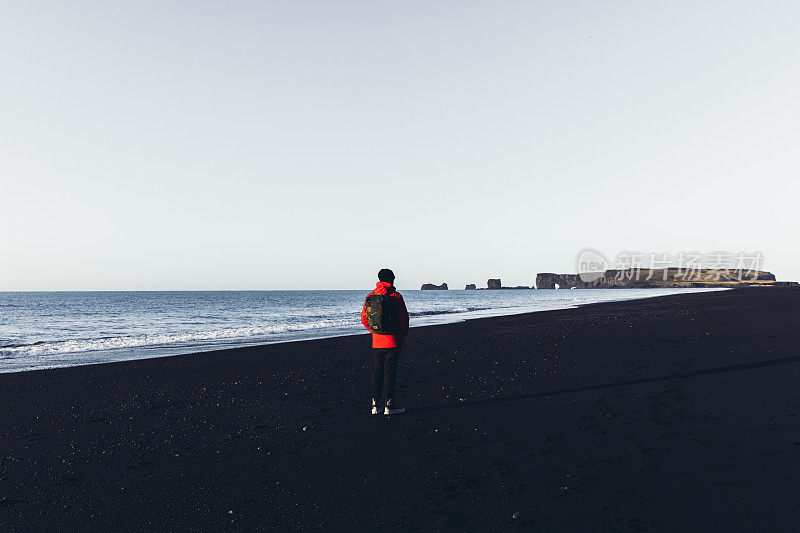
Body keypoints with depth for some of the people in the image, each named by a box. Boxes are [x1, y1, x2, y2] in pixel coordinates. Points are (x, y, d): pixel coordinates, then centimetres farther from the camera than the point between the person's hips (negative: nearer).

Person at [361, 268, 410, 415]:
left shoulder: (370, 297, 4)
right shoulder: (395, 296, -9)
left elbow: (364, 319, 6)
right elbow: (404, 318, -9)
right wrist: (403, 334, 6)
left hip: (376, 341, 4)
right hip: (393, 340, -4)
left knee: (377, 372, 11)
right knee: (390, 372, 1)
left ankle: (375, 404, 15)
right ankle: (389, 404, 4)